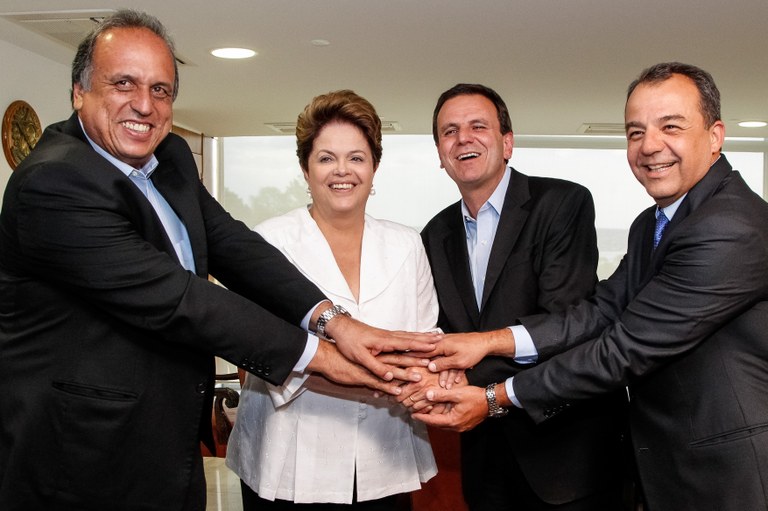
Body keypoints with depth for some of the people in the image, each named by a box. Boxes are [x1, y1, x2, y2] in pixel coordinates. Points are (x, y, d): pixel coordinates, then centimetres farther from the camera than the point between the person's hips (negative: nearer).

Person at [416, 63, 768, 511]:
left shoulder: (730, 230, -23)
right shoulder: (651, 225, 9)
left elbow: (627, 348, -24)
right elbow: (605, 311, -1)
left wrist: (499, 398, -19)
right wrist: (491, 341, -14)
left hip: (728, 474, -8)